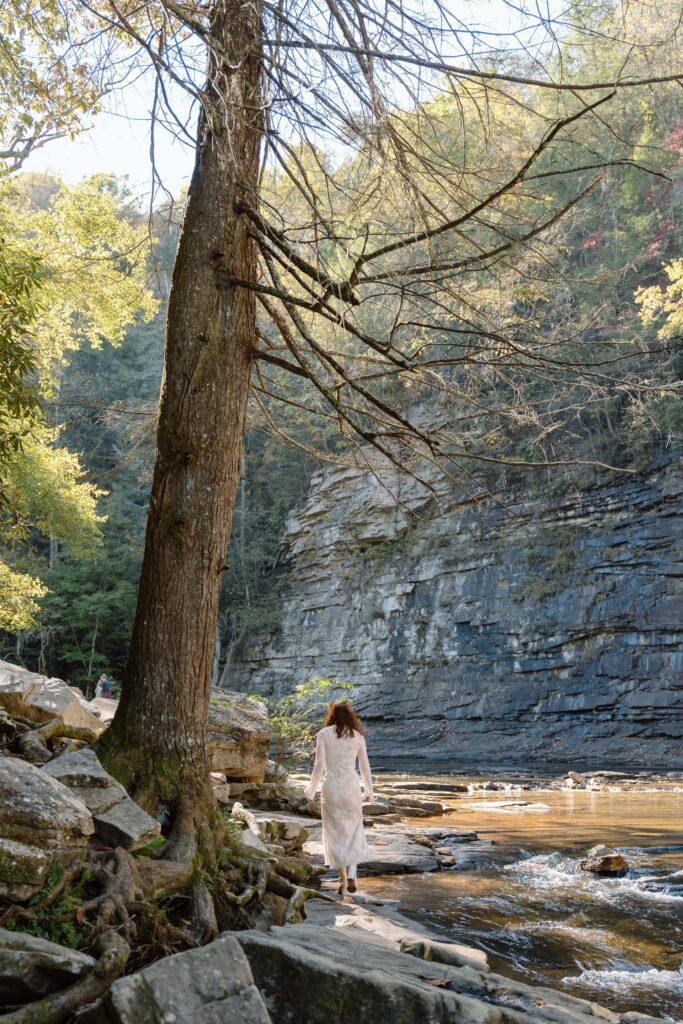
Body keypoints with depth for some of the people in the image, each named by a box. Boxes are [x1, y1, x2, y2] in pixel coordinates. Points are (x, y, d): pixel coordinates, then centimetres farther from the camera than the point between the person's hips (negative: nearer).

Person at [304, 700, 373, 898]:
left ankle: (343, 879, 14)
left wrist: (312, 789, 5)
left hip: (331, 786, -1)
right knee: (354, 832, 13)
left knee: (336, 833, 10)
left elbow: (319, 765, -7)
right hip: (351, 785, 1)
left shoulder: (323, 734, -3)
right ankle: (351, 874, -4)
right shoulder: (358, 736, 3)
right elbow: (365, 767, 6)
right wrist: (369, 791, 18)